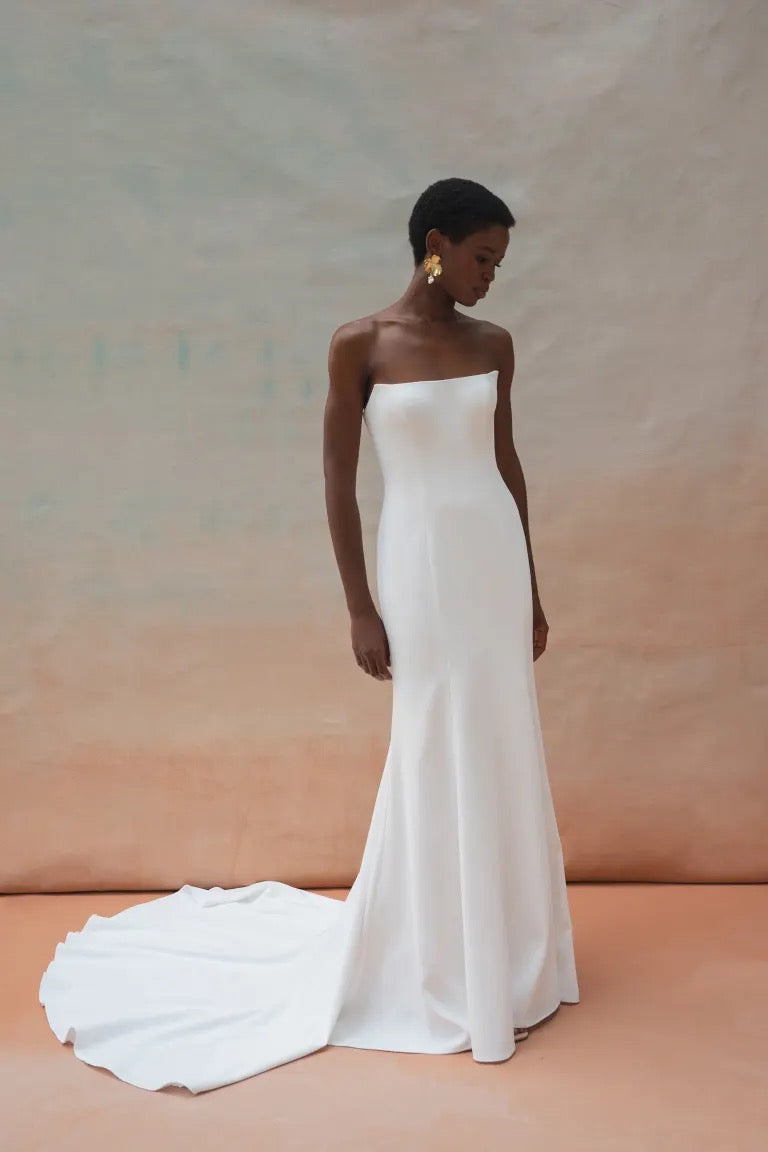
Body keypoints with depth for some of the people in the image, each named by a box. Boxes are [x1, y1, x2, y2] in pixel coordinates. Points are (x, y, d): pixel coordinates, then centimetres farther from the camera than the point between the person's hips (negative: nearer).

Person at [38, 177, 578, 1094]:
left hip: (496, 559, 5)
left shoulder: (493, 344, 6)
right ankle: (434, 967, 24)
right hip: (420, 564, -5)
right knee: (434, 760, 4)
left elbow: (506, 462, 13)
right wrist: (360, 609, -10)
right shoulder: (359, 344, -8)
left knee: (503, 754, 11)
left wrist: (530, 588, 13)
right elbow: (338, 480, -7)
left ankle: (504, 950, 31)